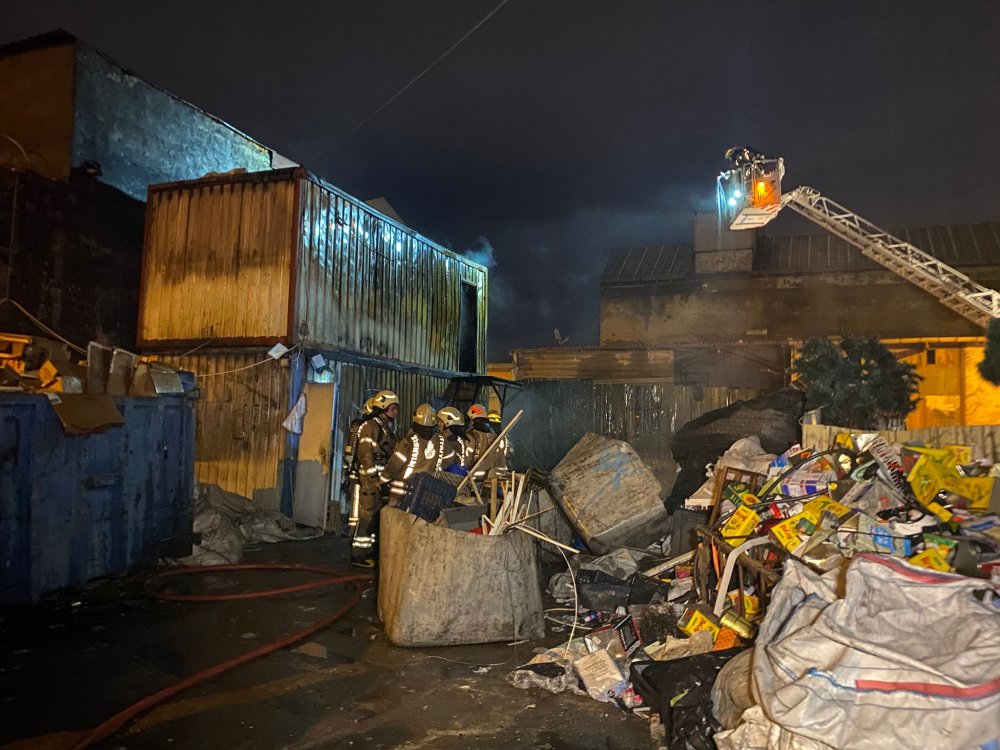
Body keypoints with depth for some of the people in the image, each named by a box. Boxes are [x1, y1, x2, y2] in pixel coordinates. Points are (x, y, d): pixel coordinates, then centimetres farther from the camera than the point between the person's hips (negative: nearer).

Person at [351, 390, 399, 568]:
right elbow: (366, 454, -18)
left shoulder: (388, 427, 17)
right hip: (372, 479, -9)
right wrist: (374, 478, -20)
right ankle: (358, 556, 1)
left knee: (379, 516, 13)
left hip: (383, 479, 9)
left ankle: (372, 552, 23)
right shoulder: (370, 426, -11)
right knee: (367, 516, -6)